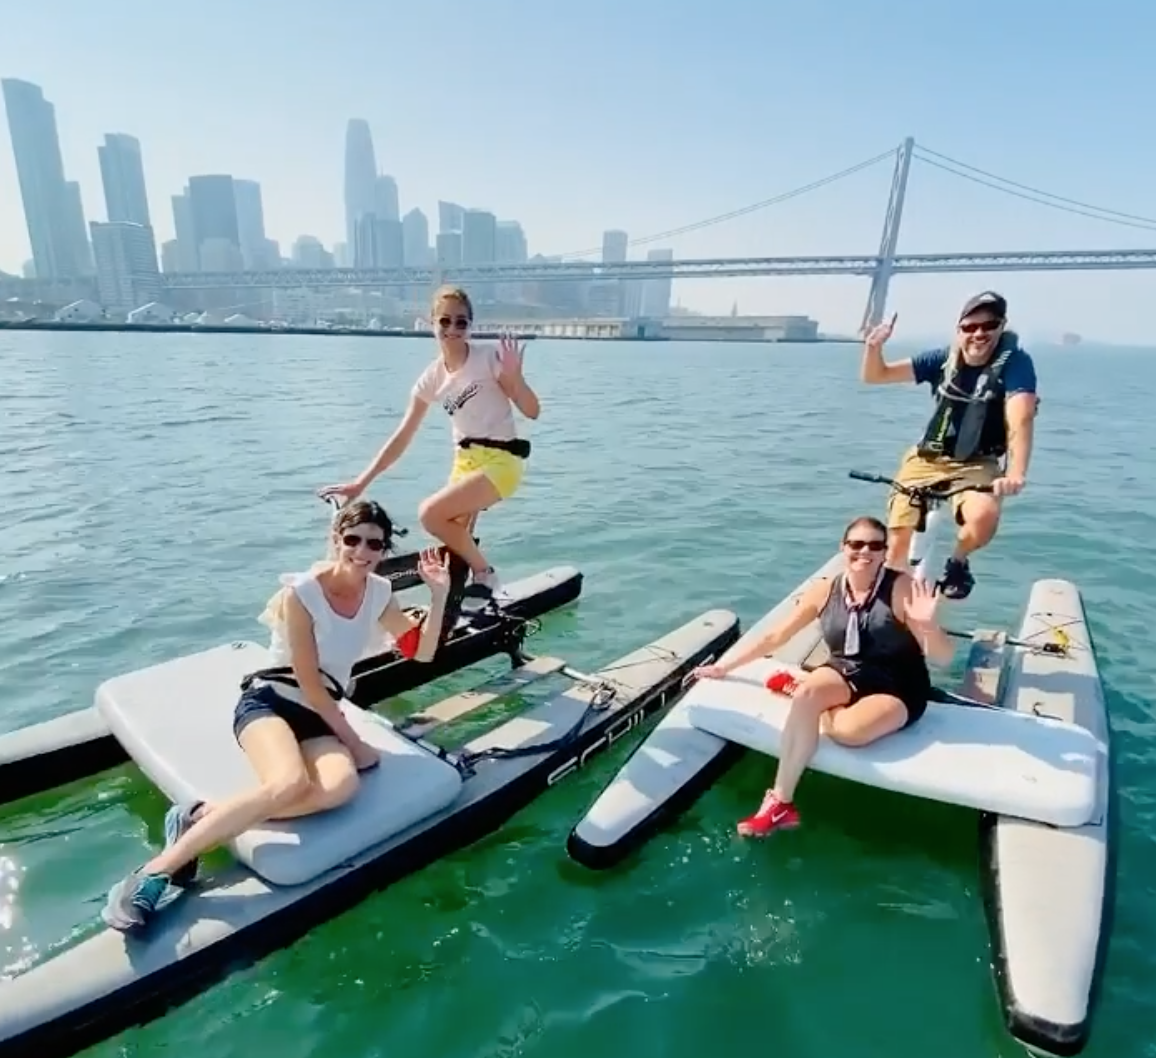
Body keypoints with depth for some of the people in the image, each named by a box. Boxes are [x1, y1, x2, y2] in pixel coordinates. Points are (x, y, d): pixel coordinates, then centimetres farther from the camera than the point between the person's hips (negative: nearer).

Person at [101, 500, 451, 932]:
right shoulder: (302, 592, -14)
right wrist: (354, 741, -11)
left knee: (342, 785, -31)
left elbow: (420, 652, 7)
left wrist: (439, 594, -5)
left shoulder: (378, 593, 3)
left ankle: (204, 818, -22)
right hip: (268, 701, -4)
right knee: (290, 784, -37)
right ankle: (152, 874, -25)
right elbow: (308, 683, -13)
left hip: (321, 715, 5)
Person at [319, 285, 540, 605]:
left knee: (431, 513, -19)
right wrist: (361, 482, 1)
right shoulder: (433, 378, 4)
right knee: (454, 539, 5)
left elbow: (532, 411, -9)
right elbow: (401, 438, 5)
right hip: (464, 462, 6)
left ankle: (484, 575, -1)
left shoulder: (489, 358, -9)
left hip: (500, 460, -6)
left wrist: (514, 376, -28)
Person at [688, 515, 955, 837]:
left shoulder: (901, 589, -13)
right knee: (805, 694, -31)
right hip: (845, 675, 3)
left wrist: (927, 624, -35)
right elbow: (776, 636, 3)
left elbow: (943, 657, -13)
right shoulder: (824, 591, -4)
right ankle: (780, 803, -22)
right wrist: (724, 666, 4)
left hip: (896, 690, -3)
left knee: (847, 730, -35)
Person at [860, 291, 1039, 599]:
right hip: (926, 459, 3)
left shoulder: (1015, 363, -12)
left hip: (977, 465, -2)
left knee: (984, 516, -33)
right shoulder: (944, 360, -3)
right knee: (898, 541, -5)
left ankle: (957, 562, 0)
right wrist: (873, 345, -24)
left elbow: (1020, 421, -27)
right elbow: (875, 376, -2)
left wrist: (1015, 474, -43)